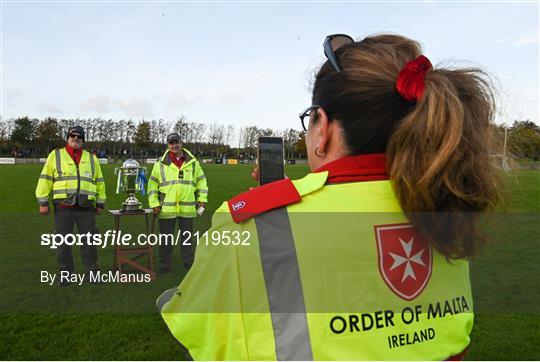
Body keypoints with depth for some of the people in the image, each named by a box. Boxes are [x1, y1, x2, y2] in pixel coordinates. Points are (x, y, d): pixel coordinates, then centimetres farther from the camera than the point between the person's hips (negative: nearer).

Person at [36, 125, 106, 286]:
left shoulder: (91, 158, 12)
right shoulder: (55, 155, 5)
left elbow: (99, 182, 15)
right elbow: (45, 179, 4)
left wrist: (100, 203, 12)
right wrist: (43, 202, -1)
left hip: (86, 208, 1)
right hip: (63, 208, -1)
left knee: (89, 241, 7)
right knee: (62, 243, 5)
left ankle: (92, 271, 19)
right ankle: (66, 274, 18)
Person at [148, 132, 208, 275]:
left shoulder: (192, 162, 6)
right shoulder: (160, 164, 2)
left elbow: (201, 181, 13)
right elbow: (152, 184, 5)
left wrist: (202, 199, 7)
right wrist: (154, 203, -2)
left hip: (188, 208, 1)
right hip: (166, 209, -1)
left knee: (187, 236, 11)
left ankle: (189, 263, 25)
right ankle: (164, 266, 19)